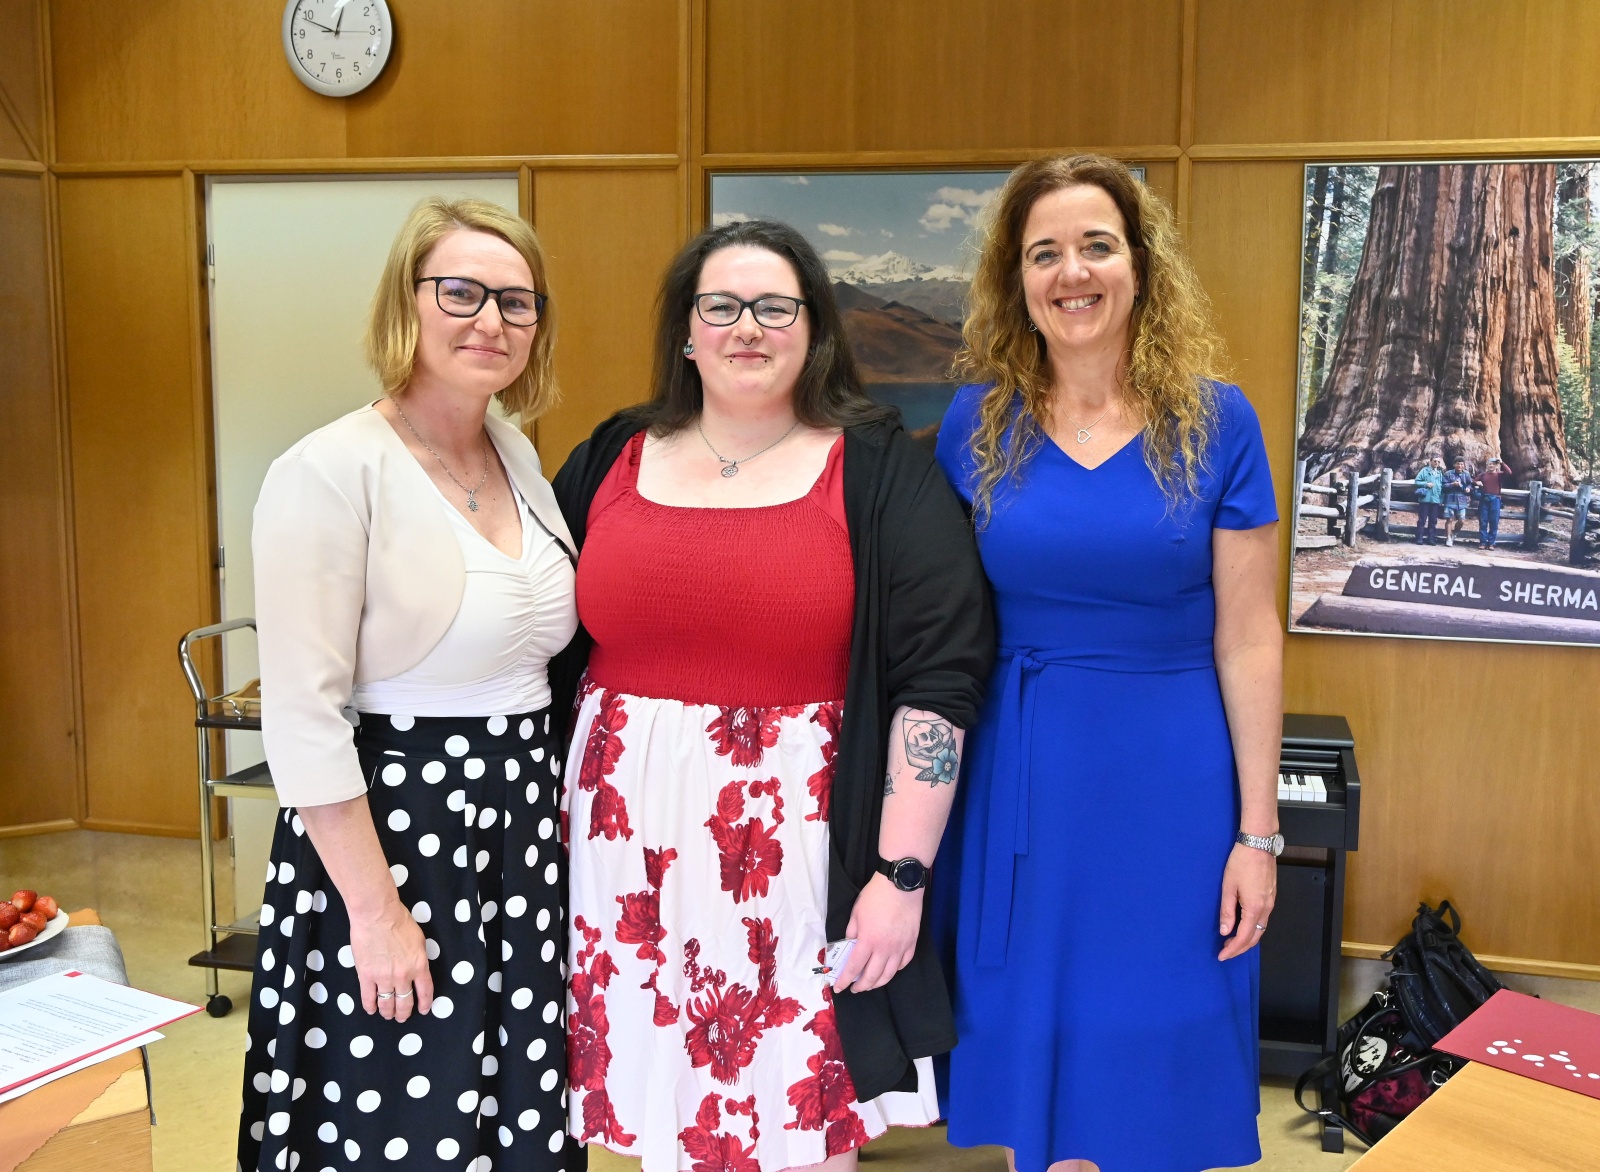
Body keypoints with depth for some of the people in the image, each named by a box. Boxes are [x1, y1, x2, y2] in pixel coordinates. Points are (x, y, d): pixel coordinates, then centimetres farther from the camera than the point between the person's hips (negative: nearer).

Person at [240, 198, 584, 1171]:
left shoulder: (520, 456, 6)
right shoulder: (333, 472, -16)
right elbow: (303, 715, -18)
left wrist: (557, 809, 11)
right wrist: (377, 909, -17)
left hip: (524, 827, 7)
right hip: (390, 833, -6)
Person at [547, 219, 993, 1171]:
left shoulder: (880, 469, -2)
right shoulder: (612, 459, 8)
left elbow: (941, 675, -7)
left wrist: (903, 872, -11)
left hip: (800, 850, -3)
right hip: (630, 843, 3)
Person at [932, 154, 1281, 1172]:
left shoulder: (1216, 422, -5)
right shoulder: (978, 423, -1)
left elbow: (1248, 639, -4)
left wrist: (1259, 831, -4)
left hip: (1170, 778, -1)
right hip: (1022, 773, 2)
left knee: (1158, 1041, 12)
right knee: (1032, 1033, 14)